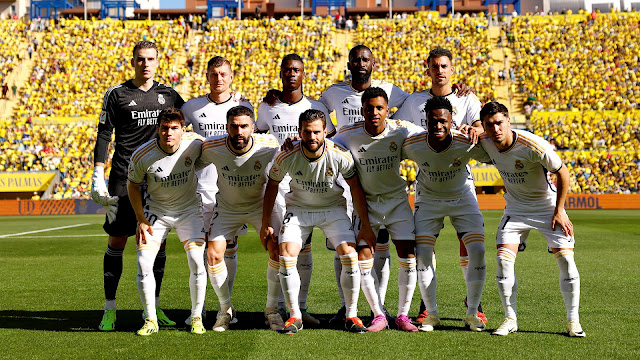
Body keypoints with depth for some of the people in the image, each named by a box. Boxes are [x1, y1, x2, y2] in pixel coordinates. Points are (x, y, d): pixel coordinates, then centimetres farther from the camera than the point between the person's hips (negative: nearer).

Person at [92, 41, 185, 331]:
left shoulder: (168, 94, 11)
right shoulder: (117, 94, 2)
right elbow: (104, 135, 1)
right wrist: (98, 176, -6)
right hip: (124, 178, -3)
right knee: (117, 240, -3)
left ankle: (153, 307, 12)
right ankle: (109, 309, 5)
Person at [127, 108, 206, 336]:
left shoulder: (195, 143, -18)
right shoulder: (142, 155, -21)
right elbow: (133, 185, -3)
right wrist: (141, 220, -5)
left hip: (189, 209, 0)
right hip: (156, 211, 0)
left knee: (197, 262, -13)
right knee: (143, 263, -11)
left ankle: (197, 318, 4)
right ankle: (150, 320, 4)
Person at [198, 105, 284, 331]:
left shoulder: (269, 146, -25)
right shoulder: (212, 148, -24)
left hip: (261, 205, 0)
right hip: (227, 207, 1)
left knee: (278, 251, -16)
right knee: (214, 254, -13)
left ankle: (272, 309, 4)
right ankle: (225, 309, 11)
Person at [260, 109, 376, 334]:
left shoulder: (340, 156, -23)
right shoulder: (286, 157, -21)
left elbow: (355, 188, -8)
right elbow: (272, 185, -2)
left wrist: (366, 226, -6)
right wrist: (266, 224, 1)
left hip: (333, 208, 0)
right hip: (298, 208, 1)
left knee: (350, 256, -17)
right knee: (286, 256, -18)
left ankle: (351, 315, 1)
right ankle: (295, 316, -1)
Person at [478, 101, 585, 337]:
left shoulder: (533, 145, -29)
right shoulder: (484, 142, -14)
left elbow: (562, 173, -16)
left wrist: (559, 211, -14)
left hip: (547, 205, -3)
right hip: (515, 207, 4)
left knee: (565, 258, -12)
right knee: (503, 258, -11)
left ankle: (573, 320, 2)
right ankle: (510, 319, 1)